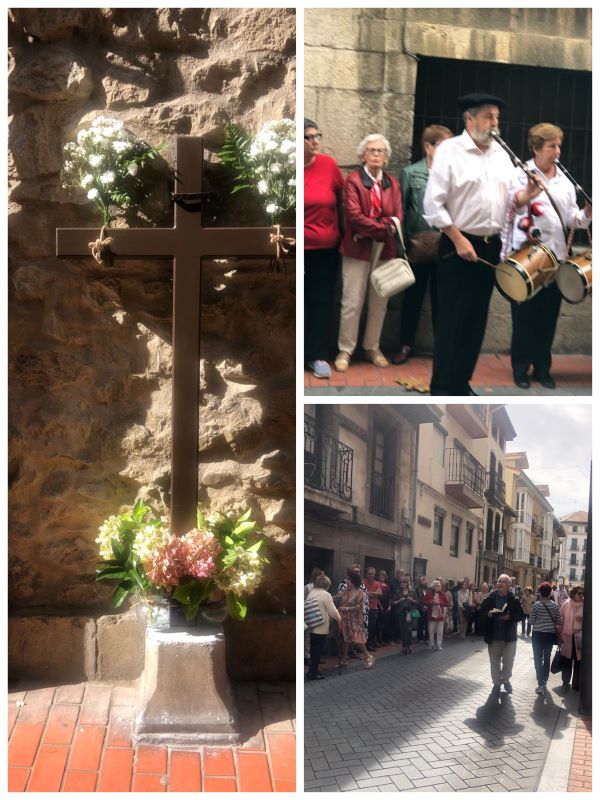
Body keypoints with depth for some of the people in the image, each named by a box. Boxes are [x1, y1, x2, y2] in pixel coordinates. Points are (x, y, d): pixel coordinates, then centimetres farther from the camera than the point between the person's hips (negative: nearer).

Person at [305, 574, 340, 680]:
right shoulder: (326, 595, -14)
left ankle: (312, 671, 24)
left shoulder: (311, 593, 7)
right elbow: (333, 611, -13)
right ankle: (313, 673, 6)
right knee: (318, 650, 2)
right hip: (321, 628, -7)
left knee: (314, 649, 16)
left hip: (311, 626, 7)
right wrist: (339, 619, 7)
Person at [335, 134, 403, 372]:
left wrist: (371, 231, -13)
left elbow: (397, 219, 1)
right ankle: (345, 350, 7)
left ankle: (372, 348, 21)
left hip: (385, 250, 4)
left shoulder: (393, 184, 11)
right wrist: (383, 228, -14)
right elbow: (354, 215, -13)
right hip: (358, 250, -4)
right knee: (352, 303, -3)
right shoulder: (353, 180, -2)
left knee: (379, 303, 9)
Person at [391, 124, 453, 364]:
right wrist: (403, 243, -3)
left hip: (445, 247, 1)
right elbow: (401, 209, 0)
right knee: (413, 296, 8)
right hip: (418, 246, -1)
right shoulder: (410, 173, 0)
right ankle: (406, 345, 20)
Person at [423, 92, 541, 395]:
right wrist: (459, 239, -18)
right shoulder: (449, 150, -8)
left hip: (490, 247, 7)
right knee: (451, 320, -3)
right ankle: (442, 387, 6)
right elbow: (433, 204, -14)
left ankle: (461, 382, 22)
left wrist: (525, 197, -5)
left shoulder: (501, 154, 12)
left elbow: (507, 199, 17)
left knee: (476, 319, 11)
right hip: (457, 246, -6)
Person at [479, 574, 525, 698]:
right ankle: (496, 684, 22)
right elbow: (481, 612, 2)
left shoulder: (514, 600, -5)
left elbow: (520, 614, -3)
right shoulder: (490, 598, -3)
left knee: (508, 661, 11)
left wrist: (510, 616, -21)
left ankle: (506, 680, 35)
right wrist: (487, 613, -20)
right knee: (495, 661, 9)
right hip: (494, 636, 1)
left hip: (509, 636, 0)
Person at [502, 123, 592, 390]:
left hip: (556, 257, 4)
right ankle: (521, 367, 13)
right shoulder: (521, 175, 0)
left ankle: (543, 368, 18)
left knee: (549, 315, 7)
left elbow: (573, 218, 8)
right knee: (524, 314, 1)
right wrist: (524, 196, -30)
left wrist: (587, 214, -11)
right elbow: (512, 207, -10)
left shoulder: (564, 180, 13)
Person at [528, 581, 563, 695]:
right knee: (547, 658, 17)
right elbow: (559, 621, -3)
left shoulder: (536, 605, -12)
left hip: (538, 634, -3)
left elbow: (531, 621, -10)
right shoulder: (554, 605, -5)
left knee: (538, 658, 0)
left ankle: (541, 684, -9)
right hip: (550, 634, 3)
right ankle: (544, 681, 27)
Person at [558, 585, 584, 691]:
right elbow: (561, 620, 2)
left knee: (578, 661, 4)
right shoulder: (566, 604, -1)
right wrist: (560, 635, 0)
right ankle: (565, 682, 25)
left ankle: (576, 684, 18)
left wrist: (583, 620, -15)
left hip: (579, 637, 0)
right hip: (567, 636, 0)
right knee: (566, 661, 9)